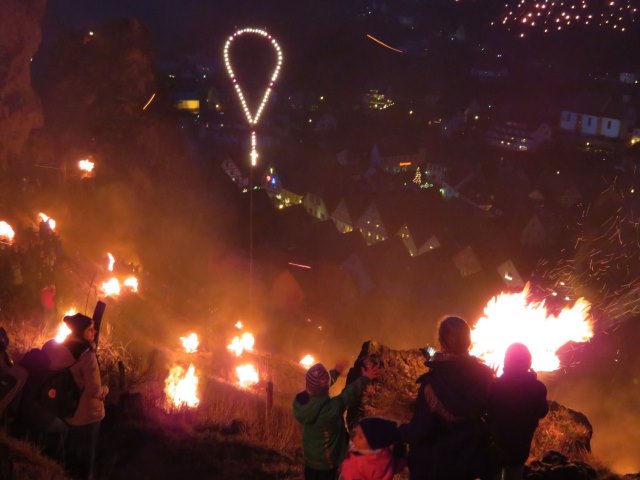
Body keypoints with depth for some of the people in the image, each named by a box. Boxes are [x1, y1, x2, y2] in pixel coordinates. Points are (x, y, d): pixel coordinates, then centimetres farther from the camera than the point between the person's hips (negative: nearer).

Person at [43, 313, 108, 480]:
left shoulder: (61, 349, -3)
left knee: (72, 451, 25)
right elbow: (94, 391, -28)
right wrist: (105, 389, -8)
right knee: (86, 454, 11)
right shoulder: (87, 355, -28)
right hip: (87, 414, -7)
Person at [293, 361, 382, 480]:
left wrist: (335, 372, 12)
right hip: (327, 460, -5)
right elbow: (351, 391, -21)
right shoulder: (332, 407, -37)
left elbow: (316, 385, -2)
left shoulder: (299, 402, -21)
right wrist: (366, 378, -5)